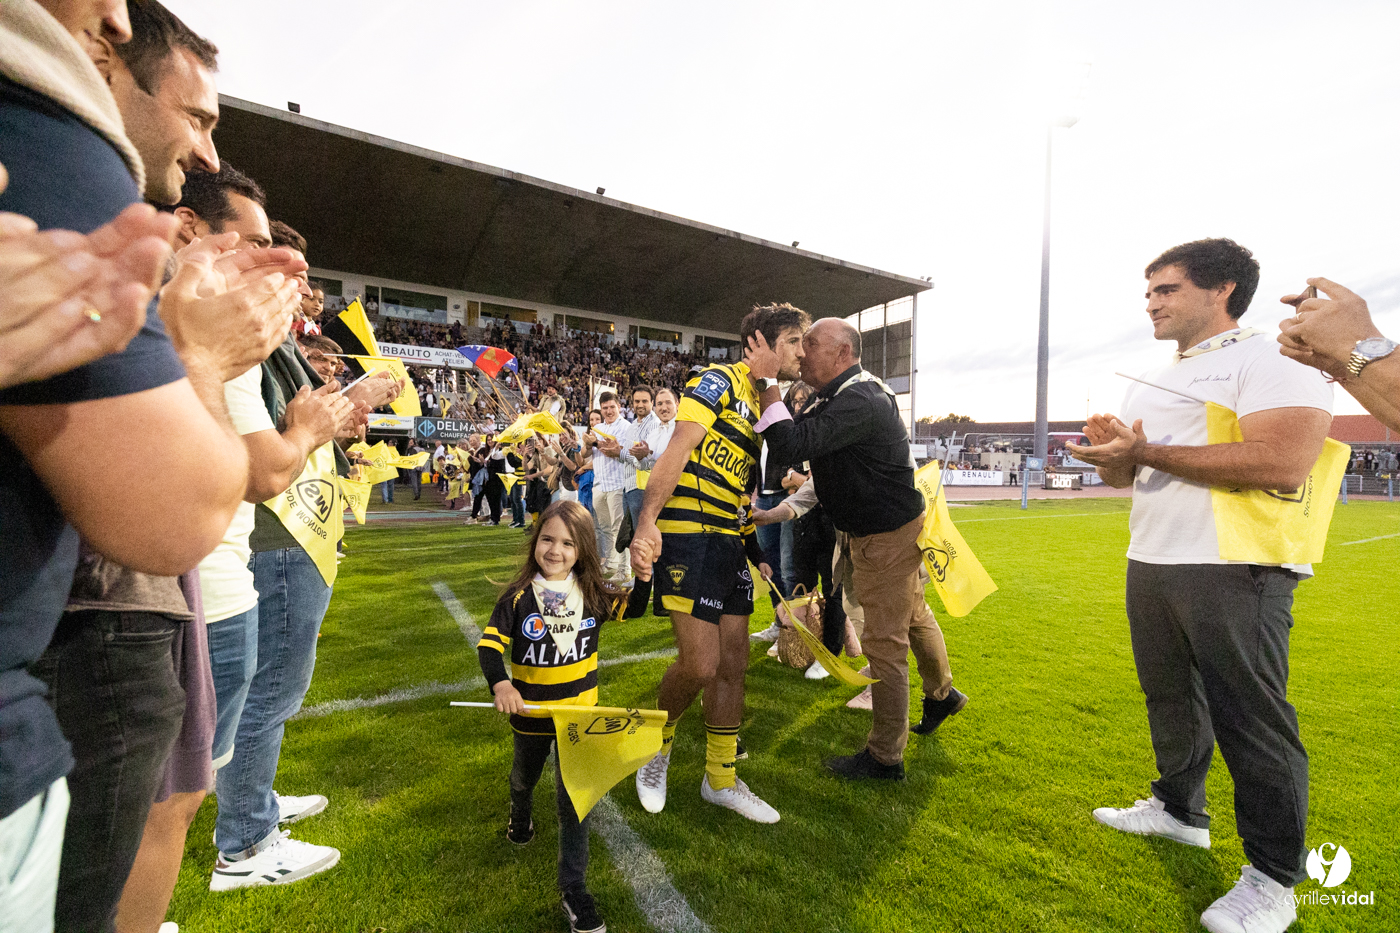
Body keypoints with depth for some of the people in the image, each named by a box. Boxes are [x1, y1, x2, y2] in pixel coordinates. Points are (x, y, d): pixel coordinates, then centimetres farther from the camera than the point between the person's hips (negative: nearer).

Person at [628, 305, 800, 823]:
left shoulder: (764, 404, 20)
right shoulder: (719, 380, -6)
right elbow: (678, 450, -18)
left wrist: (758, 553, 21)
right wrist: (646, 523, -30)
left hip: (730, 543, 9)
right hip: (689, 534, -9)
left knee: (733, 664, 11)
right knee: (700, 664, -10)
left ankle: (720, 779, 28)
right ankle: (658, 740, 23)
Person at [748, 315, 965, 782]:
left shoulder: (861, 401, -28)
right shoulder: (834, 396, 5)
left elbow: (792, 446, -38)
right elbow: (793, 439, 9)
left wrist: (767, 381, -32)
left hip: (889, 535, -10)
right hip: (885, 529, 10)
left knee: (884, 642, 0)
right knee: (912, 613, 27)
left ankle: (885, 757, 16)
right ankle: (941, 693, 52)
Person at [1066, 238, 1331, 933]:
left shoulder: (1270, 362, -8)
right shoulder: (1149, 383, 17)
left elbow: (1282, 464, -23)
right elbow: (1123, 473, 19)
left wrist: (1147, 450, -21)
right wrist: (1110, 450, -5)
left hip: (1234, 572, -8)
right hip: (1150, 565, 8)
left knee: (1249, 718, 1)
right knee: (1171, 699, 18)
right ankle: (1179, 809, 36)